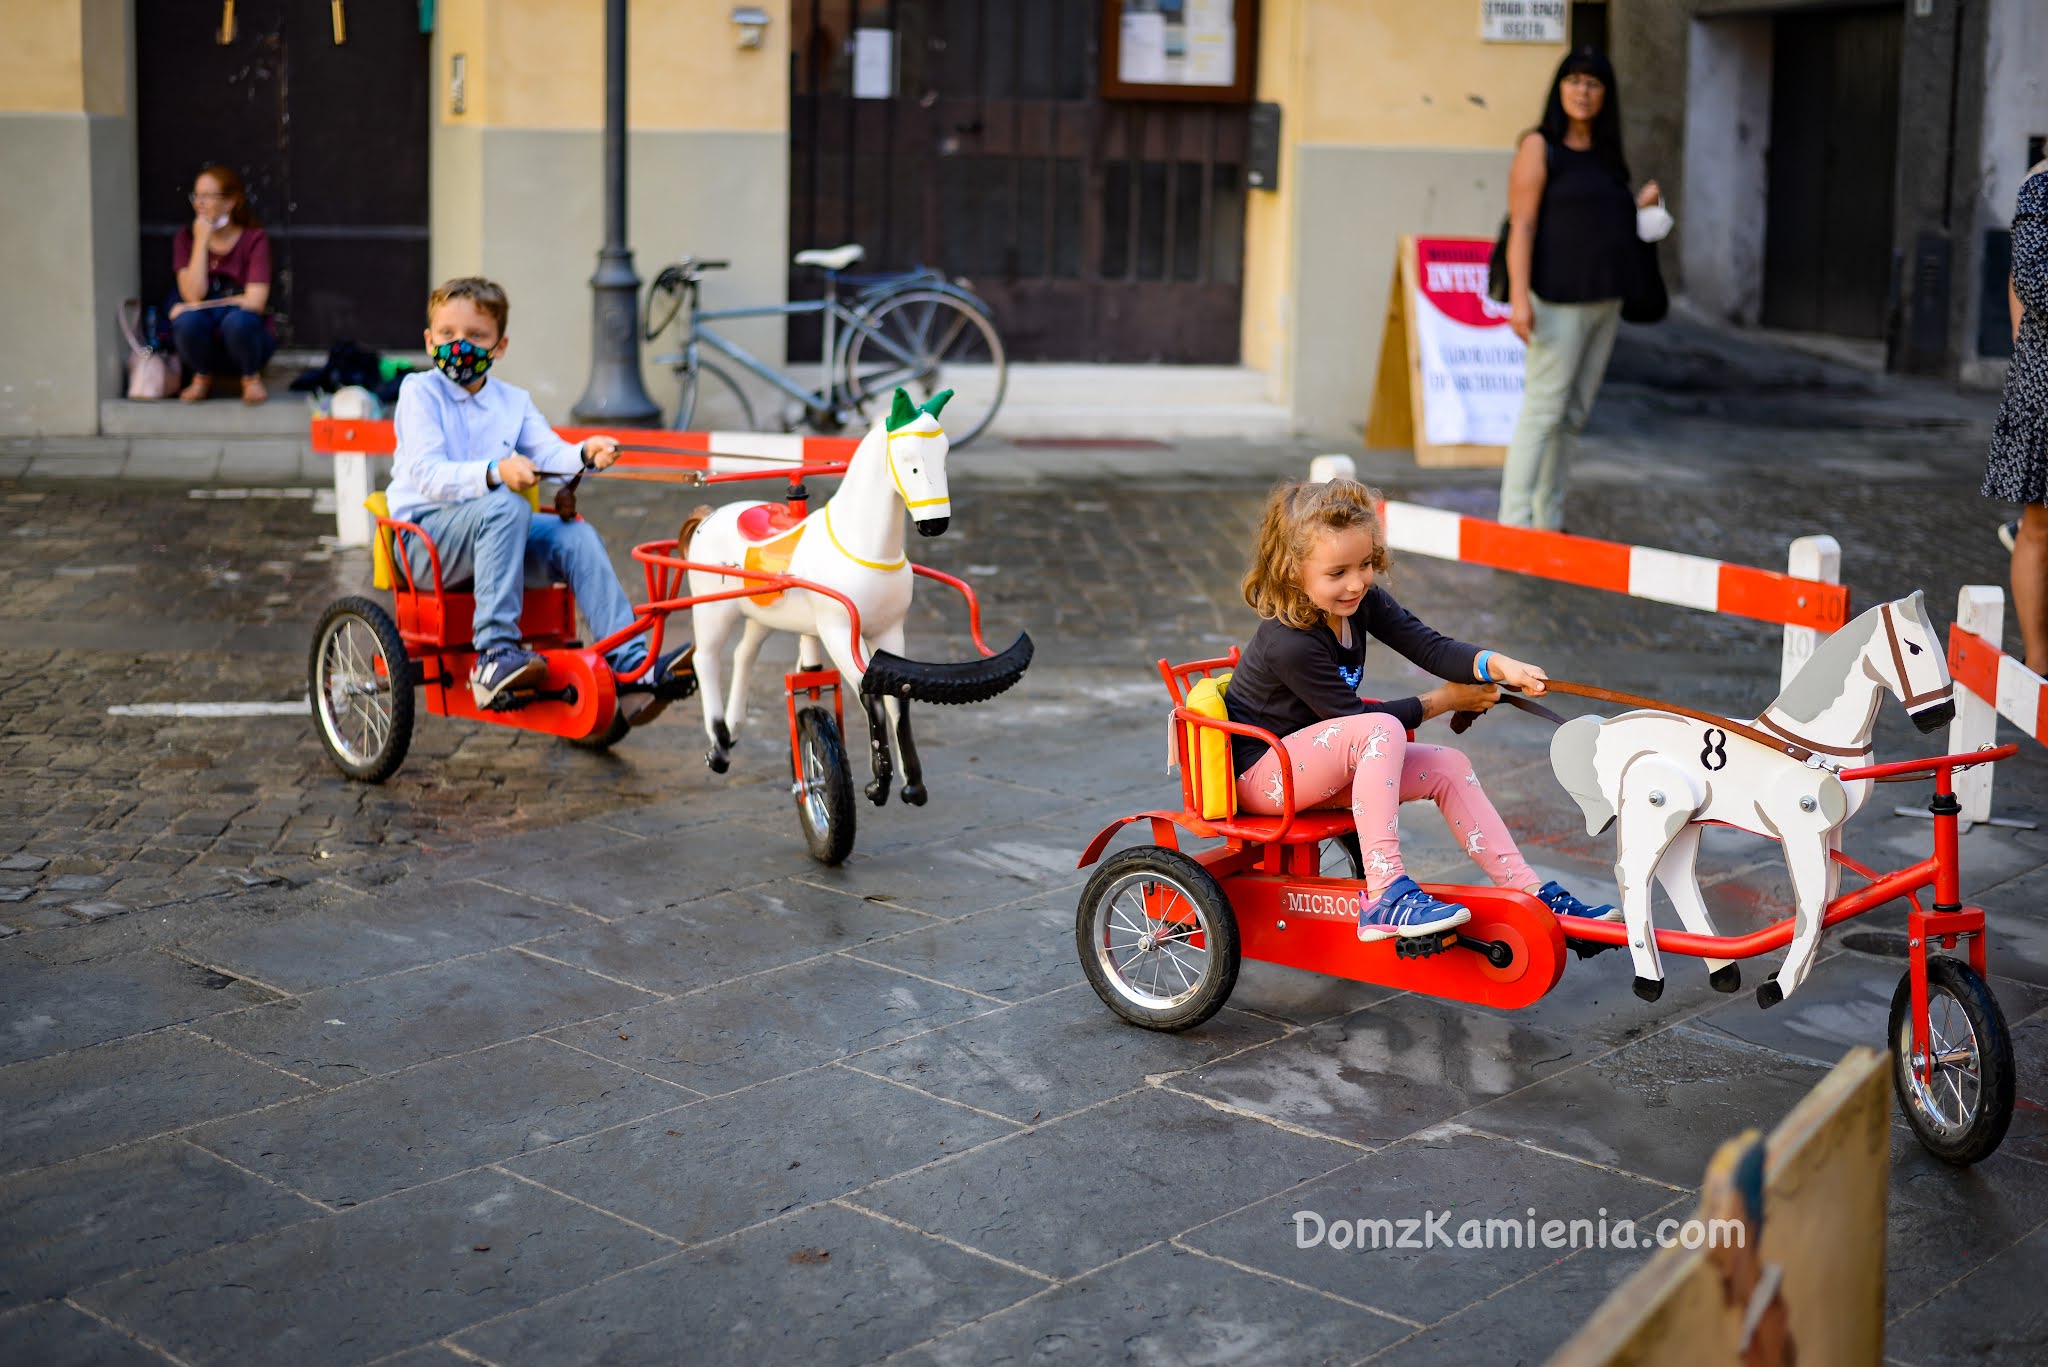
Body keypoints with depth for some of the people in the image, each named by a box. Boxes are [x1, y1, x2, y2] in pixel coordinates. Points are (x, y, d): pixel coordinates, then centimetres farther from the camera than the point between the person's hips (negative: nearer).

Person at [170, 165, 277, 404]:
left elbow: (255, 301, -18)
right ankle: (202, 377, 0)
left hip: (243, 340, -2)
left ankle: (252, 377, -3)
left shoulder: (254, 238, -8)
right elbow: (193, 294, -14)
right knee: (188, 321, -31)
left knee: (238, 320, -35)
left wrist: (194, 307, -17)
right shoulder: (186, 237, -2)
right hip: (204, 343, 2)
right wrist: (201, 242, -18)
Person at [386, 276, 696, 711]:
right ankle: (495, 653, -38)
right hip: (425, 535, -5)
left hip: (491, 530, 5)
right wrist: (495, 472, -36)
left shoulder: (513, 401, 13)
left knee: (576, 535, -18)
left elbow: (549, 453, -4)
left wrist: (585, 454, -28)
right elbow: (428, 475, -18)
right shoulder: (420, 392, -3)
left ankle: (630, 667, -22)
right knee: (507, 506, -34)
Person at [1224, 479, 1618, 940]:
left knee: (1447, 767, -4)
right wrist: (1442, 701, -10)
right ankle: (1385, 898, -39)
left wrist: (1496, 664, -31)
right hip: (1259, 771, -9)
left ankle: (1528, 894, -3)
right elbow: (1355, 717, -20)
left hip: (1311, 765, 9)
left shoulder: (1363, 600, -4)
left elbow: (1429, 646, -12)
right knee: (1382, 730, -32)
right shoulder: (1289, 644, -28)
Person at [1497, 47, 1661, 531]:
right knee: (1543, 410, -10)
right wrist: (1519, 296, -23)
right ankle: (1513, 522, -8)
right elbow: (1522, 224, -14)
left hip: (1604, 302, 7)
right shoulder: (1540, 147, -6)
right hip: (1559, 299, -7)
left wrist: (1640, 204, 7)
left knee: (1574, 414, 9)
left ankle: (1548, 523, 15)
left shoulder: (1603, 154, 14)